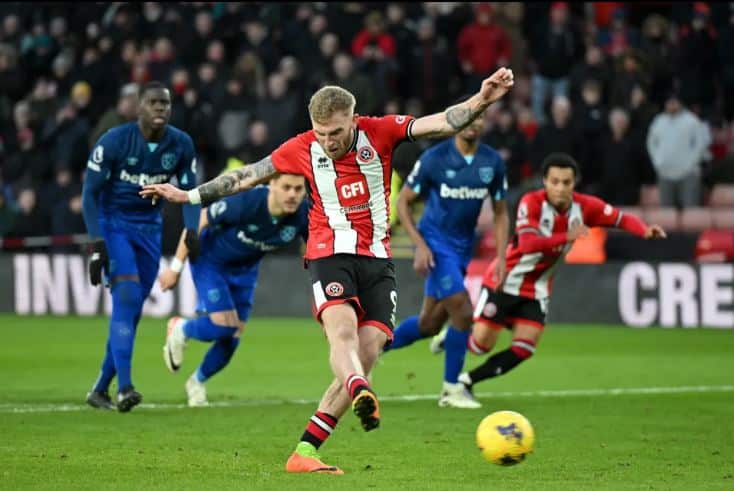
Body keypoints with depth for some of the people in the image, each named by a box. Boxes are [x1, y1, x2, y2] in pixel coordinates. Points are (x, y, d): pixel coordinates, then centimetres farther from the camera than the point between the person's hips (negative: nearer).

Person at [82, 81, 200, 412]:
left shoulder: (181, 145, -4)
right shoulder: (114, 141, -17)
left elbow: (189, 192, 7)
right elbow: (90, 192, -13)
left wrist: (191, 230, -11)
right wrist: (97, 244, -20)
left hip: (149, 228, 5)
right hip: (112, 223, -5)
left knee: (132, 310, 4)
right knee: (126, 297, -21)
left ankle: (101, 389, 16)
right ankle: (124, 387, -26)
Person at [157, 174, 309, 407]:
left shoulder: (303, 215, -26)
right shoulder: (246, 203, -37)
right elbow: (199, 220, -23)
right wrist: (175, 267, -16)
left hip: (244, 271, 5)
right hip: (210, 262, -5)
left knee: (232, 338, 6)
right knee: (223, 325, -19)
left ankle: (197, 382, 35)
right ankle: (180, 330, 16)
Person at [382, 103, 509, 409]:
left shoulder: (493, 162, -1)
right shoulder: (434, 158, -13)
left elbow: (500, 213, 9)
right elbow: (403, 202, -6)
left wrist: (501, 256, -1)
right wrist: (420, 245, -15)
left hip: (463, 249, 6)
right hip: (436, 243, -6)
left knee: (429, 324, 10)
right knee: (462, 313, -14)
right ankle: (451, 389, 1)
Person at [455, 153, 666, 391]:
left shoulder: (585, 206, -11)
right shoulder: (532, 202, -24)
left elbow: (623, 219, -5)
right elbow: (528, 244, -37)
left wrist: (645, 230, -27)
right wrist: (567, 237, -50)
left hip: (536, 290, 4)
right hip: (505, 281, -4)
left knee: (523, 349, -6)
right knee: (482, 343, -7)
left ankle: (466, 381, 9)